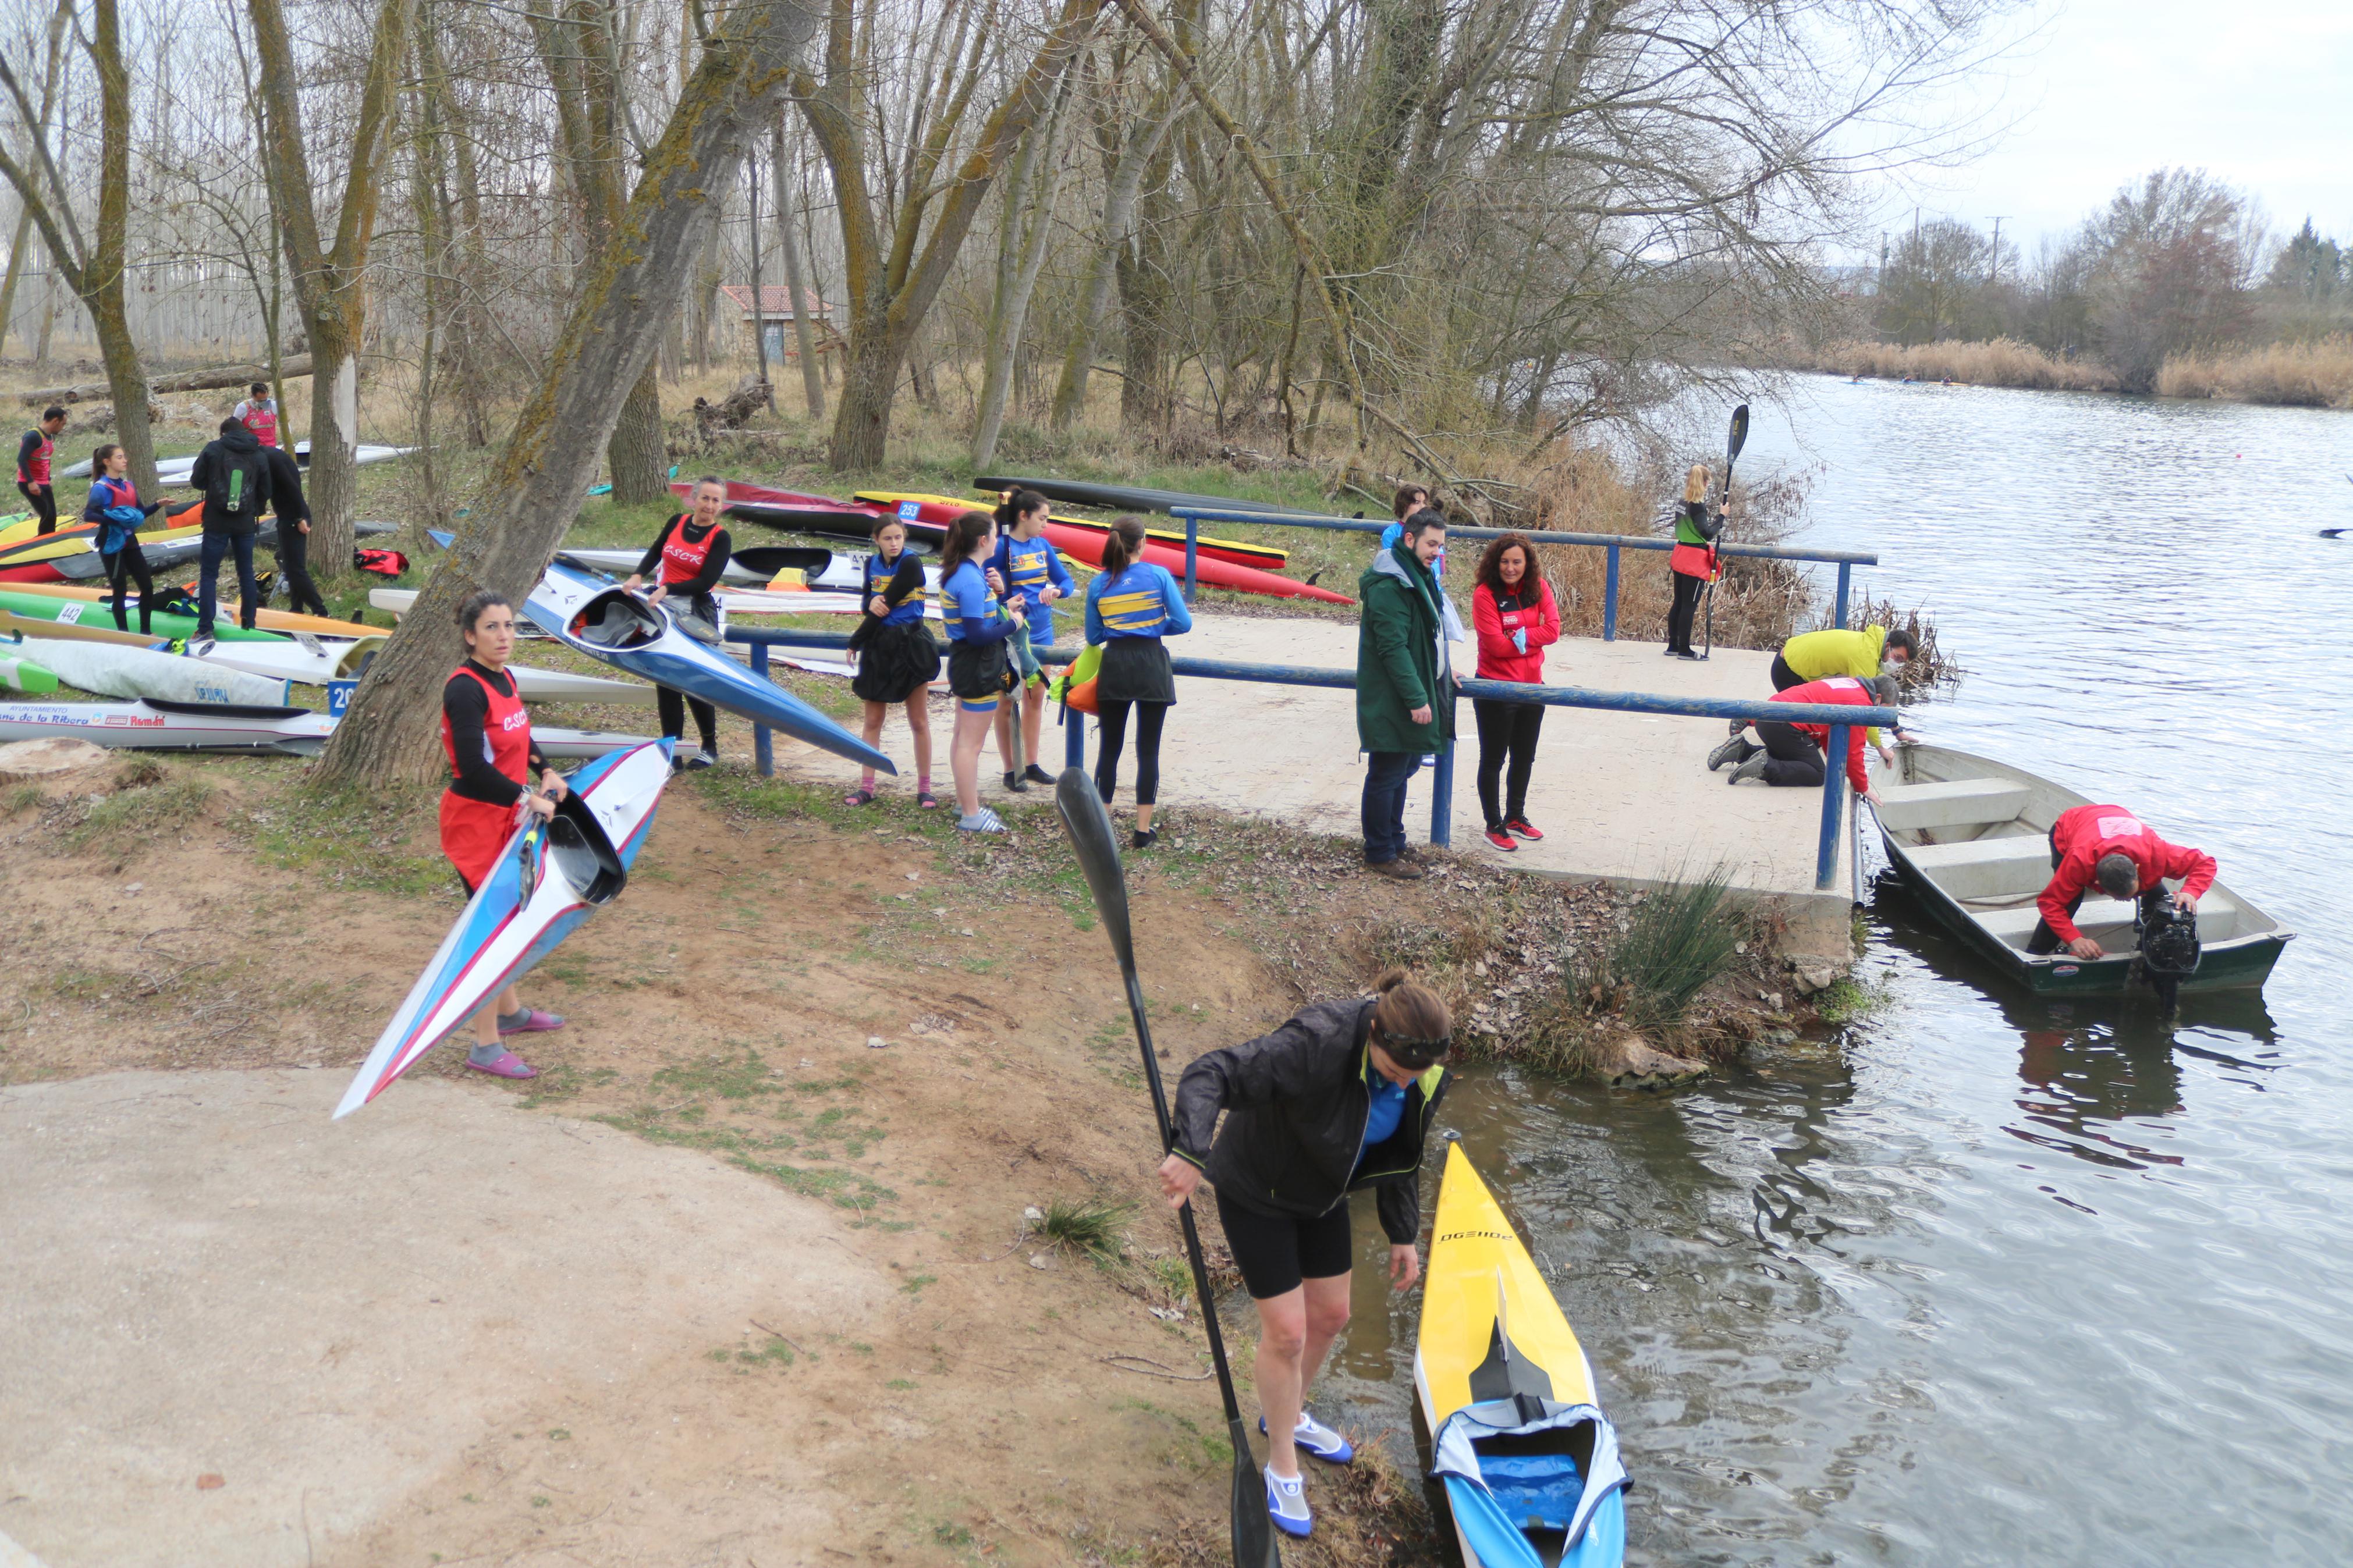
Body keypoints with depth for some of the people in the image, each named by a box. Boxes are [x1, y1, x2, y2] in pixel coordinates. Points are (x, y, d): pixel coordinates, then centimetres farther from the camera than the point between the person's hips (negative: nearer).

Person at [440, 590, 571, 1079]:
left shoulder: (504, 680, 6)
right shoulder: (465, 689, -21)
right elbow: (473, 767, -28)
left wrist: (546, 772, 6)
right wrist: (527, 798, -22)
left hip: (509, 817, 9)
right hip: (475, 819, -9)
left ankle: (510, 1011, 40)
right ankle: (486, 1046, 2)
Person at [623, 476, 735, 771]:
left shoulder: (720, 539, -9)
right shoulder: (677, 522, 5)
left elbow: (705, 583, -17)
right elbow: (655, 552, 19)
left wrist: (666, 590, -25)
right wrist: (638, 576, 2)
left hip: (697, 613, -5)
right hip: (666, 609, 5)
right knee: (666, 681, 5)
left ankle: (710, 747, 17)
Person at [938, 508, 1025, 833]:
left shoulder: (957, 573, 8)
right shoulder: (971, 581, -24)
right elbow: (978, 635, -25)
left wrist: (1003, 609, 11)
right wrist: (1012, 623, -12)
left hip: (963, 662, 11)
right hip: (979, 668, -11)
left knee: (963, 736, 20)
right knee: (972, 742, -3)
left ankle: (964, 802, 33)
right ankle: (971, 815, 5)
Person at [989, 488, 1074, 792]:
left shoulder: (1043, 546, 6)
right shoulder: (1001, 547, -12)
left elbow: (1067, 581, 9)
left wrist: (1056, 591, -12)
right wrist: (999, 592, -31)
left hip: (1041, 632, 6)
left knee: (1036, 699, 13)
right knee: (1008, 703, 3)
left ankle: (1032, 765, 24)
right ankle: (1010, 771, 10)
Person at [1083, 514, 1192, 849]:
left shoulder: (1098, 585, 1)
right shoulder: (1159, 576, -6)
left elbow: (1093, 638, 6)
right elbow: (1183, 623, -6)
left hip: (1114, 667, 2)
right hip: (1151, 666, -2)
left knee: (1109, 748, 11)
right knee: (1148, 750, 4)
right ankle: (1144, 830, 7)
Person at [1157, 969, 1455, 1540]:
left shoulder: (1424, 1077, -15)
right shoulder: (1318, 1044, -39)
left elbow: (1401, 1156, 3)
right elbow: (1210, 1075, -43)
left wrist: (1402, 1236, 7)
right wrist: (1192, 1154, -57)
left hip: (1321, 1194, 7)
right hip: (1257, 1190, -7)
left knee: (1330, 1316, 18)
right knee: (1286, 1331, -2)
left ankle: (1286, 1415, 47)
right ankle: (1281, 1469, 21)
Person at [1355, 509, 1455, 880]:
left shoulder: (1417, 577, 14)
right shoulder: (1389, 585, -21)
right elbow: (1393, 647, -25)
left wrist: (1442, 668, 20)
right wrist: (1416, 698, -25)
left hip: (1414, 695, 10)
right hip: (1391, 702, -10)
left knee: (1402, 769, 19)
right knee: (1386, 775, 0)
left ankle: (1393, 843, 31)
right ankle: (1381, 854, 9)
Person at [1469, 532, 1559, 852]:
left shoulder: (1538, 588, -1)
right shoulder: (1485, 594, -16)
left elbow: (1553, 630, -10)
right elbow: (1496, 644, -20)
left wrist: (1518, 638, -18)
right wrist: (1531, 640, -10)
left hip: (1532, 686, 5)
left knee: (1524, 758, 19)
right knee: (1493, 759, 6)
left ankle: (1515, 817, 36)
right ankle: (1494, 826, 17)